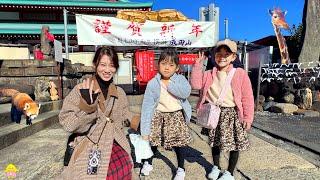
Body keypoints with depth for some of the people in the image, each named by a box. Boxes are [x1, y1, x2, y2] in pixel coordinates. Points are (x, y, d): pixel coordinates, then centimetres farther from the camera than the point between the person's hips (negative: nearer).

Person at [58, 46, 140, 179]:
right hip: (89, 149, -3)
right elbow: (68, 125, -10)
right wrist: (86, 104, -23)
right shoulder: (81, 90, -5)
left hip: (117, 146, 3)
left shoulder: (119, 92, 8)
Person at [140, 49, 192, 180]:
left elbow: (186, 92, -29)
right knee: (153, 141, 12)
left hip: (176, 116, 0)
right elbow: (147, 106, -11)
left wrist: (169, 84, -22)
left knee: (178, 143, 8)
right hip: (158, 116, 1)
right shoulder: (152, 83, -11)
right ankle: (148, 163, 41)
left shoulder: (180, 79, -7)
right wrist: (145, 130, -14)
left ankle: (181, 169, 32)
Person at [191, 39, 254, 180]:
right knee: (215, 142, 18)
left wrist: (248, 117, -8)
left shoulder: (240, 74, -7)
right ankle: (216, 167, 40)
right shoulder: (209, 74, 2)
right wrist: (198, 65, -12)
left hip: (232, 114, -3)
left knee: (234, 144, 7)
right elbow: (196, 84, -11)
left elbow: (247, 98, -6)